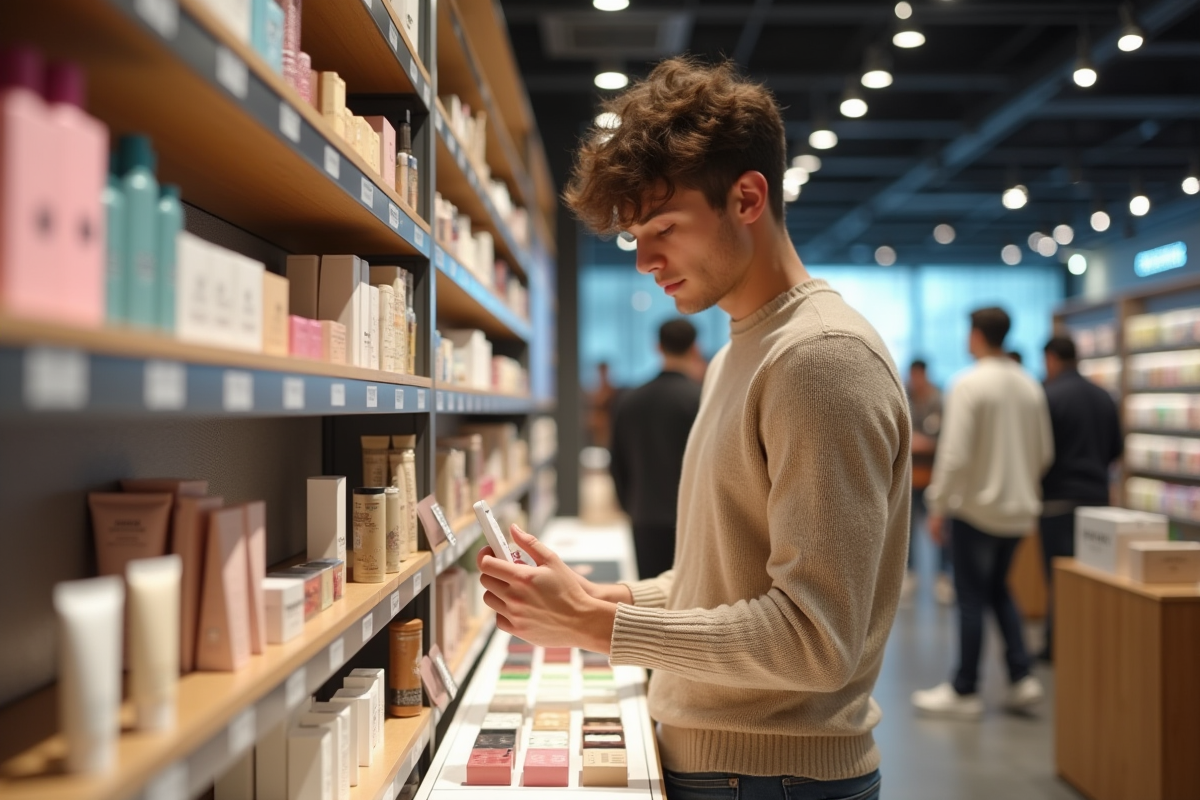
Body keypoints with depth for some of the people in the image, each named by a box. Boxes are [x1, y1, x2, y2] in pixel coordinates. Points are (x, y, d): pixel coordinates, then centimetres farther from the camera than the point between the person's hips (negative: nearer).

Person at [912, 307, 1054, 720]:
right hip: (1019, 508, 7)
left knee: (972, 599, 3)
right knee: (999, 590, 21)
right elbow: (1045, 452, 11)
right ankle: (1021, 678, 16)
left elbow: (954, 454, -20)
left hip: (977, 508, -6)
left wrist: (938, 507, -12)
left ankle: (965, 692, 13)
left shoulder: (969, 384, -16)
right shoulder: (1031, 386, 5)